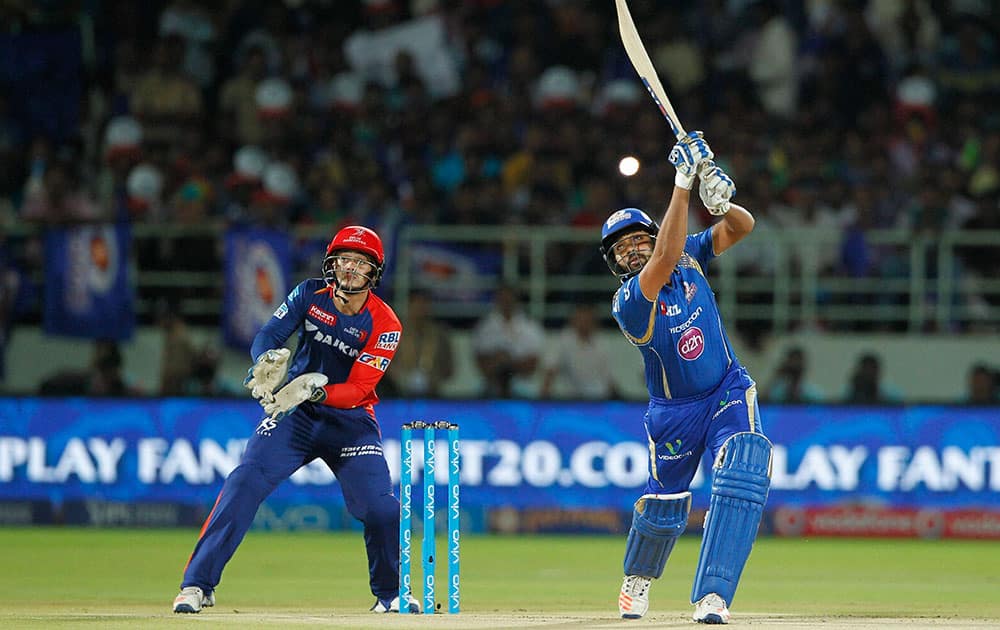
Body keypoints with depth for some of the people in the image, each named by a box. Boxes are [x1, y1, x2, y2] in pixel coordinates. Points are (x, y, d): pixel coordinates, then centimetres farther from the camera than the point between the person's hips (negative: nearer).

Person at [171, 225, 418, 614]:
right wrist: (267, 360, -35)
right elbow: (268, 335, -11)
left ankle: (390, 594, 11)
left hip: (350, 419, -1)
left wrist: (316, 390, -37)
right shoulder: (311, 294, -4)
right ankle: (197, 585, -15)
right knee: (244, 484, -17)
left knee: (380, 506, -14)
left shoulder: (384, 324, -12)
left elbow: (358, 389, -18)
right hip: (292, 412, 1)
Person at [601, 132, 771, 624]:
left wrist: (718, 199, -36)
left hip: (729, 394, 2)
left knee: (742, 478, -23)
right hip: (674, 412, -2)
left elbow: (741, 227, -11)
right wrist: (683, 185, -42)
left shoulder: (688, 257, -6)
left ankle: (711, 597, -26)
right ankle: (638, 579, 45)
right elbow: (663, 262, -40)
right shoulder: (628, 304, -23)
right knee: (664, 502, 11)